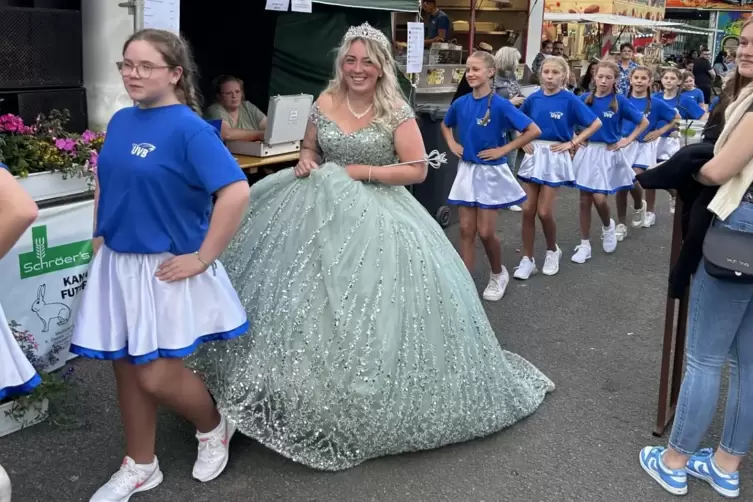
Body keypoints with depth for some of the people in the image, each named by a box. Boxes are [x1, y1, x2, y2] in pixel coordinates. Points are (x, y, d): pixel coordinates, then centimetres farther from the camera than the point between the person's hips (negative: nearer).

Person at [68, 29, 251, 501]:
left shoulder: (190, 129, -17)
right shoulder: (120, 121, 6)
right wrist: (100, 236, 12)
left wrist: (203, 258, -23)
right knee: (127, 368, 14)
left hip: (166, 270, -7)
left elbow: (237, 192, -26)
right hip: (117, 264, 7)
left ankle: (214, 426, 28)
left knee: (157, 377, -3)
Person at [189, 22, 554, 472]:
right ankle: (313, 395, 24)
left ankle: (379, 398, 18)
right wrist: (305, 165, -5)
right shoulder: (325, 104, 5)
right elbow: (310, 149, 18)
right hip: (325, 215, 4)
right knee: (316, 302, 6)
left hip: (378, 219, -3)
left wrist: (361, 171, -14)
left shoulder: (397, 112, -7)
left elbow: (418, 169, -10)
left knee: (373, 306, -3)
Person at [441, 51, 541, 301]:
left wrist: (503, 149, -16)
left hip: (490, 173, -5)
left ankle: (498, 274, 27)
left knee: (485, 232, 0)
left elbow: (534, 130, -17)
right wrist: (452, 144, 4)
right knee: (466, 229, 6)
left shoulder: (500, 105, -16)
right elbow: (445, 125, 21)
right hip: (466, 171, 5)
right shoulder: (461, 103, -1)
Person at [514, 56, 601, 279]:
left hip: (555, 156, -3)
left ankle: (553, 251, 23)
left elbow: (595, 123, -5)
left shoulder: (570, 100, -8)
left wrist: (571, 143, -9)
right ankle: (527, 259, 12)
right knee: (528, 209, 2)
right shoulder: (533, 98, 2)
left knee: (544, 212, -4)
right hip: (533, 154, 3)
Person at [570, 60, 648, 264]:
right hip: (586, 152, 3)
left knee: (599, 198, -11)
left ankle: (608, 226, 22)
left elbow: (644, 122, 2)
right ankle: (584, 245, 12)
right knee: (584, 200, 4)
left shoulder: (619, 101, -6)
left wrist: (627, 140, -4)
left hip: (608, 154, -3)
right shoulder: (585, 98, 0)